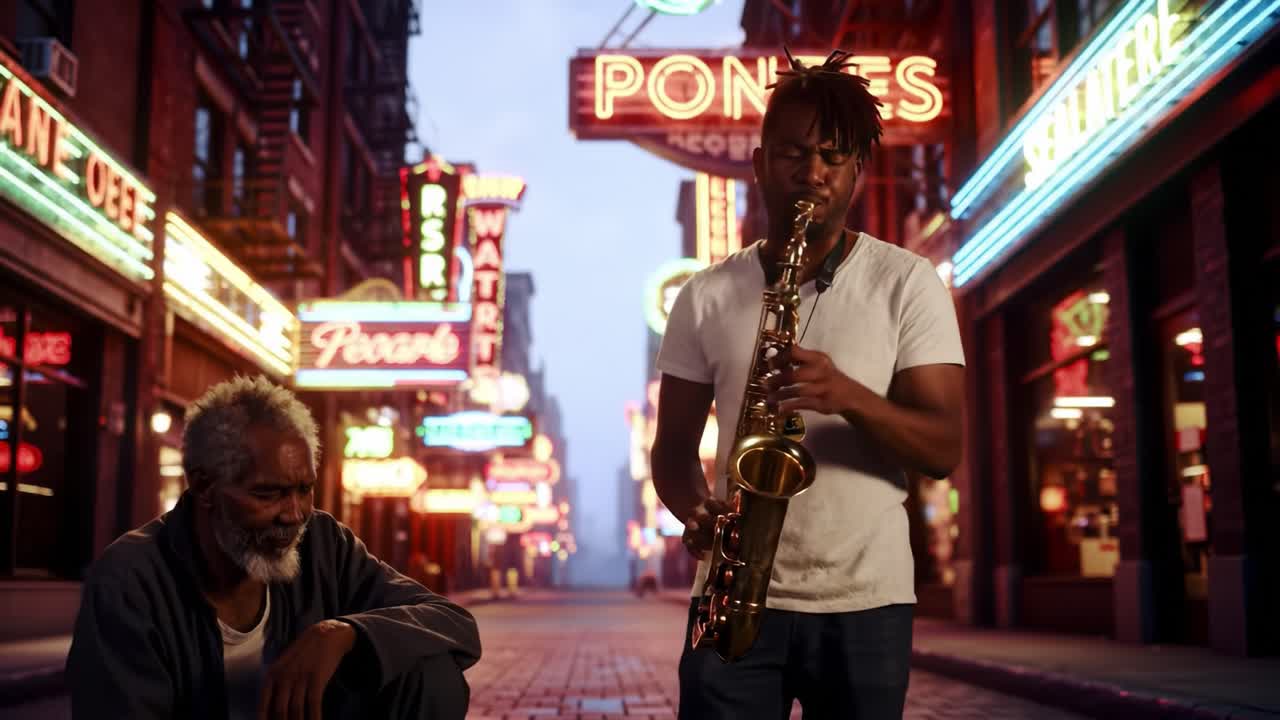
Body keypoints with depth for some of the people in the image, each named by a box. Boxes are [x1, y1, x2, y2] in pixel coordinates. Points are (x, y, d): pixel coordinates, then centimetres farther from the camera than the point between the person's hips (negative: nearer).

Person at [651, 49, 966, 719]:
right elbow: (673, 447, 8)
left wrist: (846, 395, -22)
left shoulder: (909, 283, 0)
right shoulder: (706, 295, 5)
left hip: (866, 604, 0)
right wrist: (697, 510, -14)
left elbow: (943, 449, -5)